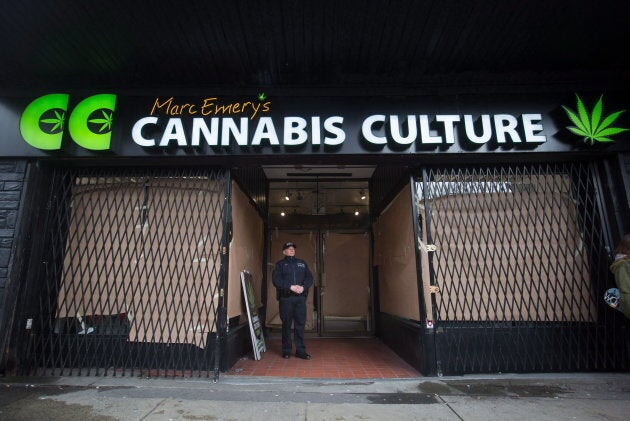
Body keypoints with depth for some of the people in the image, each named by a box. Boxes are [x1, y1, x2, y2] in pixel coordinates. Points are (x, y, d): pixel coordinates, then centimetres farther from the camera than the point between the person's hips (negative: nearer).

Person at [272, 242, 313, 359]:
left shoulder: (302, 263, 17)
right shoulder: (280, 264, 8)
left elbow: (309, 277, 8)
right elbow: (276, 280, -6)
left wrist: (303, 287, -11)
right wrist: (291, 287, -16)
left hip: (300, 297, 2)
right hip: (285, 298, -2)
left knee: (300, 324, 1)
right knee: (286, 324, 3)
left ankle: (301, 350, 8)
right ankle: (286, 351, 14)